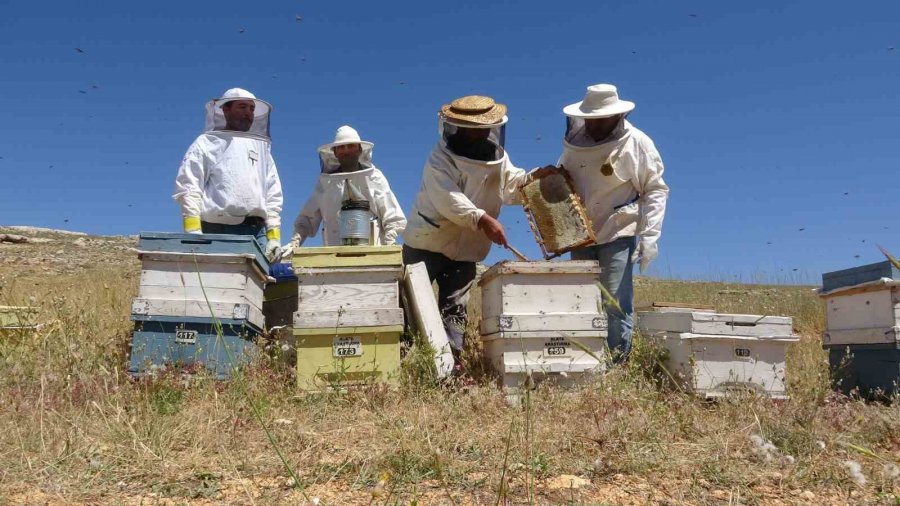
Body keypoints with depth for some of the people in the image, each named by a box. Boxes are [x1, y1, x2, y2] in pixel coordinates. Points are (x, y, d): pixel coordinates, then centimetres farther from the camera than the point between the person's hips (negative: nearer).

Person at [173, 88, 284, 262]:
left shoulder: (261, 147, 24)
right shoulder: (206, 143, 12)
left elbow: (273, 195, 19)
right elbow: (189, 188, 1)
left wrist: (274, 236, 7)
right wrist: (194, 232, -12)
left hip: (256, 232, 3)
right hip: (217, 231, -3)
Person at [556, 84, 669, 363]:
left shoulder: (637, 143, -6)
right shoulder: (575, 143, 5)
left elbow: (655, 190, -4)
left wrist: (649, 237, -11)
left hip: (620, 234, -4)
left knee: (615, 302, -6)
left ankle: (617, 361, 6)